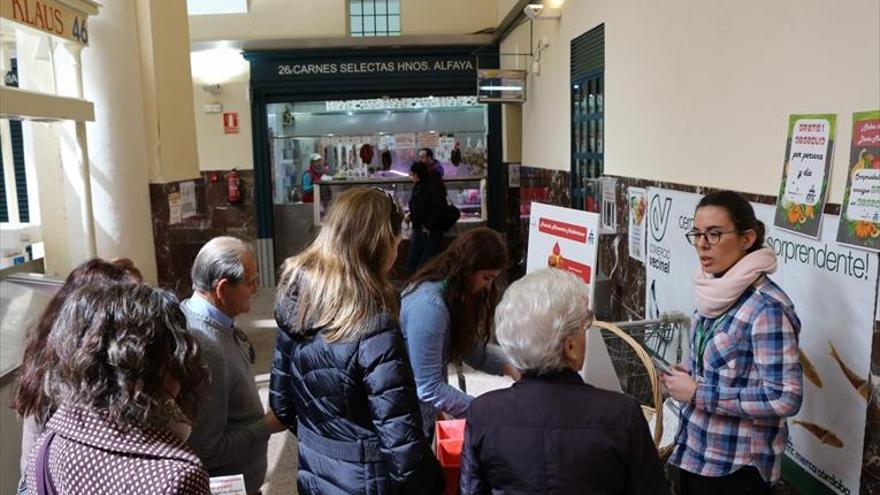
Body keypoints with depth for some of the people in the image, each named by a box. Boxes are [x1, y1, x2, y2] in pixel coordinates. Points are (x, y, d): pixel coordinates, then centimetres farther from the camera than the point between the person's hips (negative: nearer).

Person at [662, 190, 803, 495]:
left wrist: (698, 392, -23)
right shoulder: (719, 292, 1)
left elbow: (785, 398, -26)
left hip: (736, 466, -7)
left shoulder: (767, 307, -23)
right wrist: (689, 374, -2)